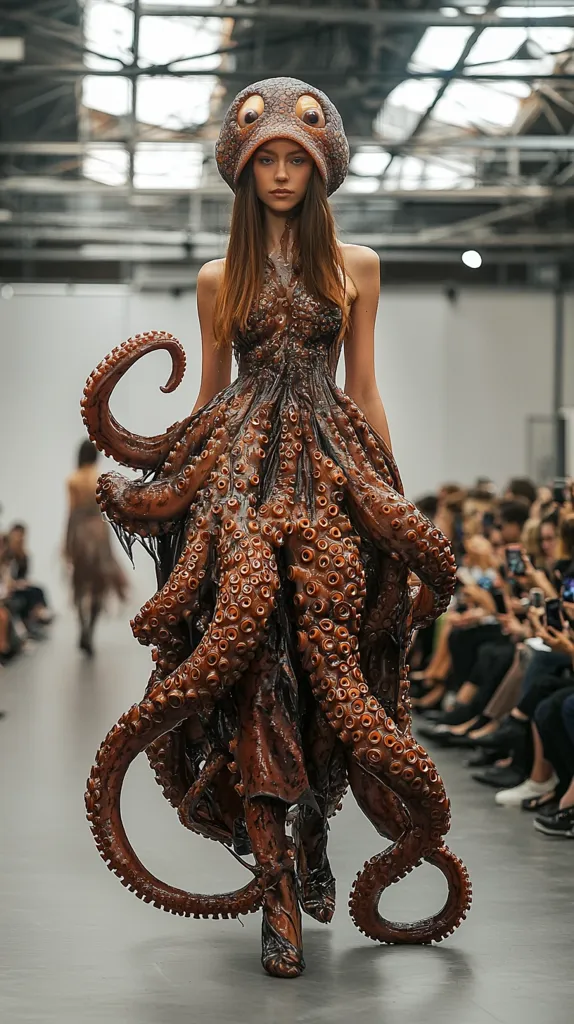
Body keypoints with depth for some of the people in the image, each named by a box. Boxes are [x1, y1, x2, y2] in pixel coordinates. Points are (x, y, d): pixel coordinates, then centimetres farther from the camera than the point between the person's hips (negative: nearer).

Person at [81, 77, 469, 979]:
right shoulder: (219, 279, 13)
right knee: (252, 654, -14)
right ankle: (279, 892, -13)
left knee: (330, 659, -8)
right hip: (239, 469, 0)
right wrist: (160, 478, 7)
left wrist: (394, 497, 8)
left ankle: (313, 833, 19)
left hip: (335, 468, 1)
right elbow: (209, 394, 16)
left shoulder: (354, 266, 12)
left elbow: (364, 388, 12)